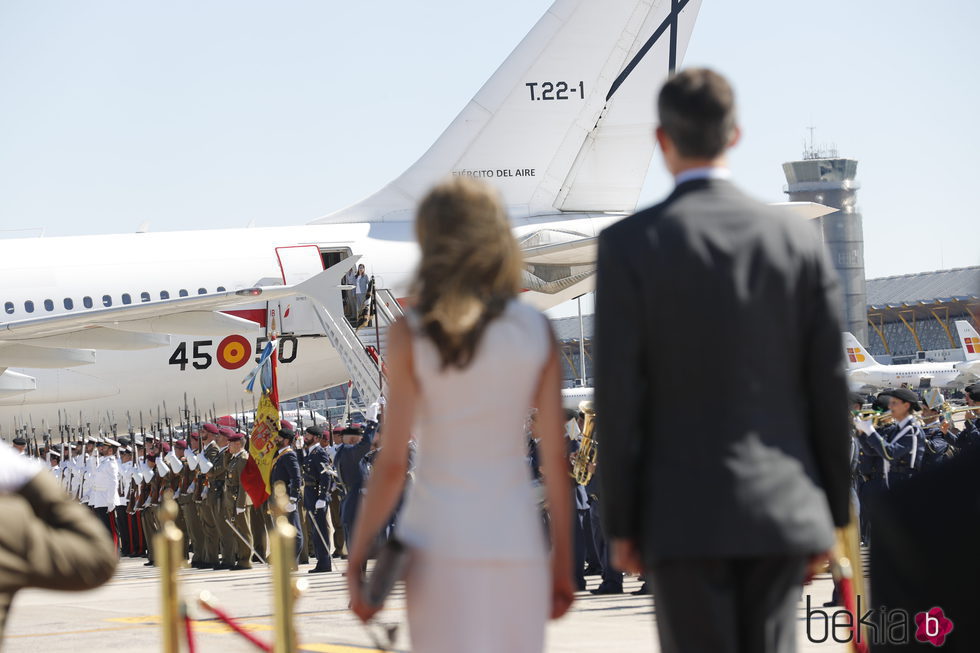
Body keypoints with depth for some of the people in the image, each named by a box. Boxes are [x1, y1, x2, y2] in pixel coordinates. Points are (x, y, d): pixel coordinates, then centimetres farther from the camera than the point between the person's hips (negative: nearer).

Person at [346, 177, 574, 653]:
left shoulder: (410, 336, -5)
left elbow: (391, 463, -8)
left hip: (440, 538, -2)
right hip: (516, 538, 2)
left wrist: (356, 561, -2)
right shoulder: (537, 333, 2)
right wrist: (562, 562, 9)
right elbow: (555, 457, 2)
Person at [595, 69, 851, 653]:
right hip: (781, 511, 3)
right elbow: (829, 387, 4)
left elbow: (620, 395, -7)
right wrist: (831, 516, 12)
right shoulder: (799, 240, 3)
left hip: (683, 516, -3)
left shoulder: (629, 245, -6)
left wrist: (620, 525, 0)